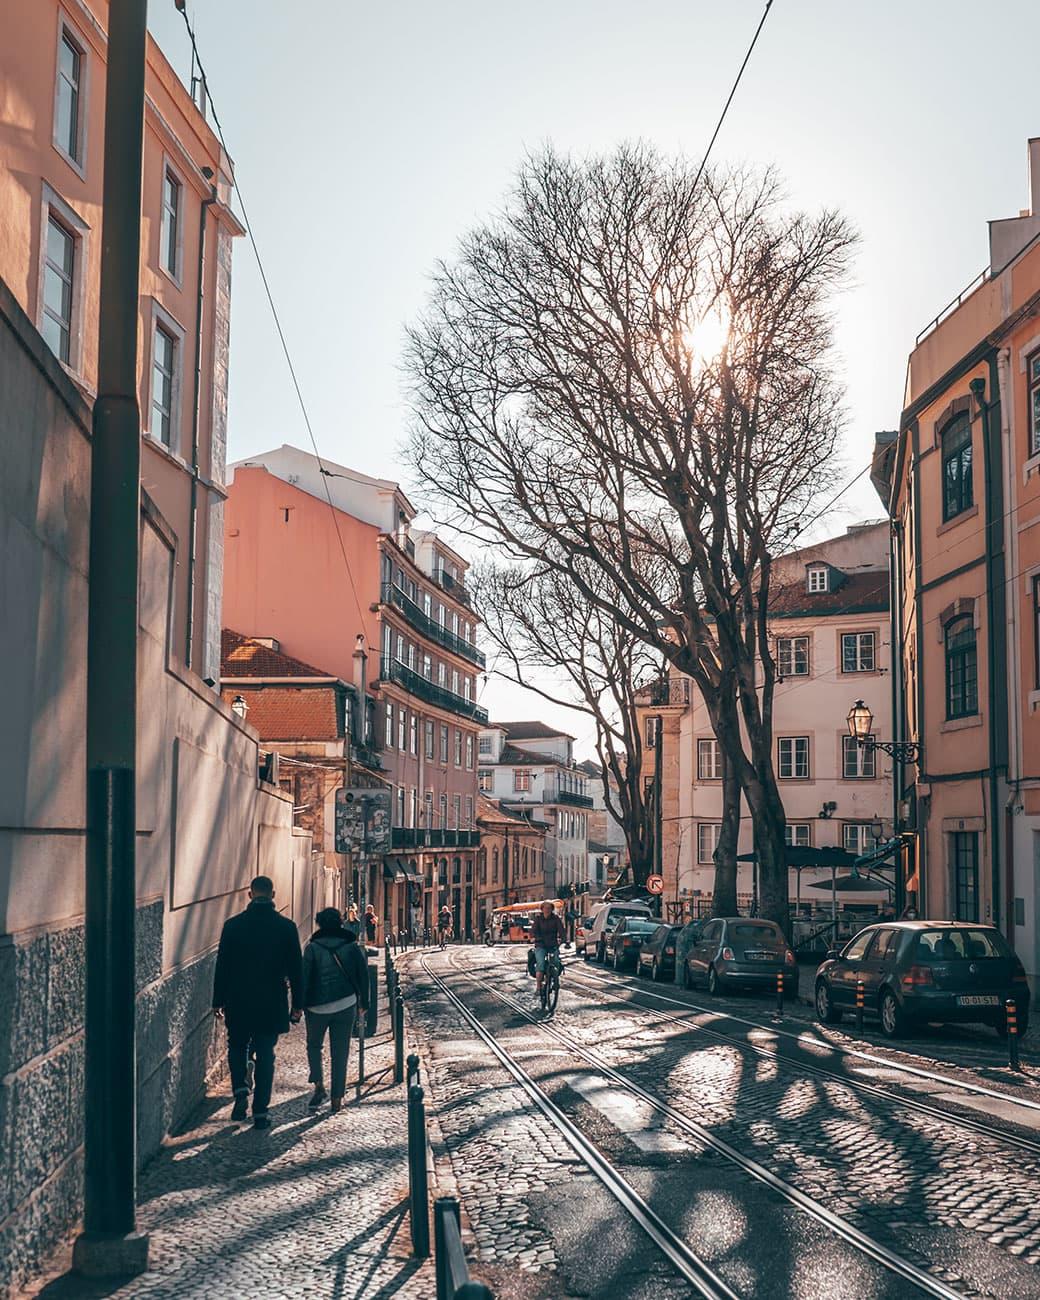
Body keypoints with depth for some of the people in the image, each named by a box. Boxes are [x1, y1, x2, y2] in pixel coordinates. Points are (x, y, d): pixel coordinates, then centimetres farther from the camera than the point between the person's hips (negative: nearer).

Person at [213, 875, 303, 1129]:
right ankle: (260, 1112, 6)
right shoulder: (286, 927, -5)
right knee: (265, 1056, 7)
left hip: (239, 1003, 0)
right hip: (271, 1004, 0)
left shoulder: (233, 925, -5)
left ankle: (241, 1091, 0)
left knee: (237, 1048, 20)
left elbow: (222, 965, -1)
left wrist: (219, 1000, 7)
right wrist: (297, 1004, 6)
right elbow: (296, 968, -2)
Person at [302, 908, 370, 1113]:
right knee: (340, 1053, 9)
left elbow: (304, 977, -10)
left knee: (314, 1045, 19)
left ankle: (318, 1085, 0)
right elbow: (363, 975, 5)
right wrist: (364, 1002, 14)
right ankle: (337, 1098, 8)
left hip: (317, 1007, -1)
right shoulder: (352, 946, 1)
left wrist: (300, 1004, -3)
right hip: (346, 1007, 2)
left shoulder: (313, 948, -7)